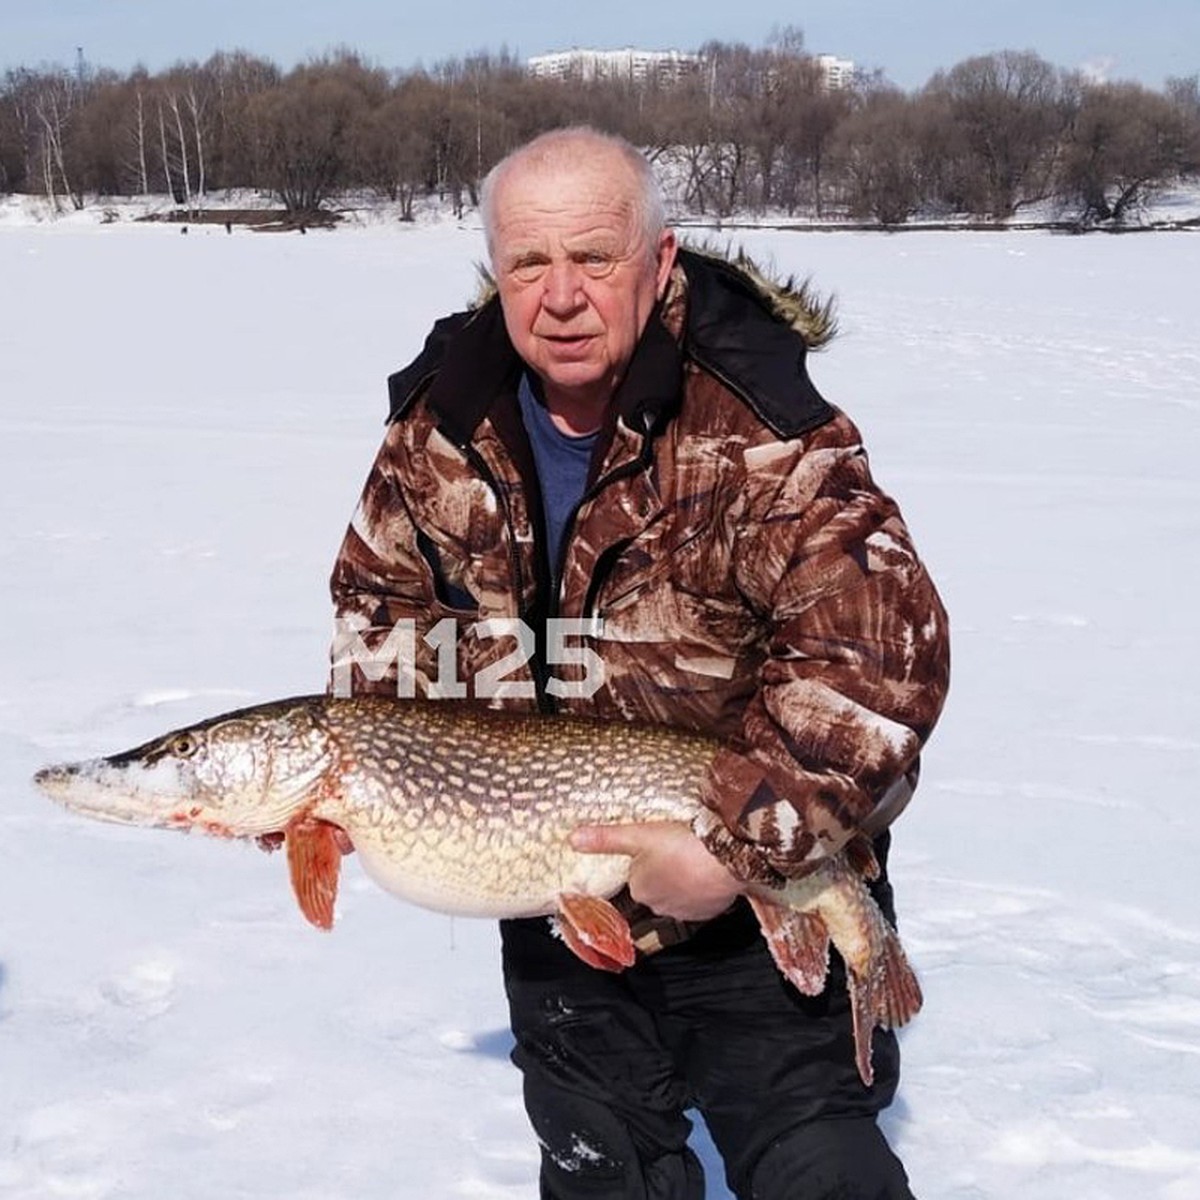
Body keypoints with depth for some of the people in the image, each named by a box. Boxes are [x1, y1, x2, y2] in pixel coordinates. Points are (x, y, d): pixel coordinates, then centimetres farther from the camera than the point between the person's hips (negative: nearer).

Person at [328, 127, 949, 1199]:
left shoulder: (762, 435, -24)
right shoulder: (443, 426, -7)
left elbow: (882, 648, -31)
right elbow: (382, 600, 8)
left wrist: (742, 842, -34)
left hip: (764, 916, -5)